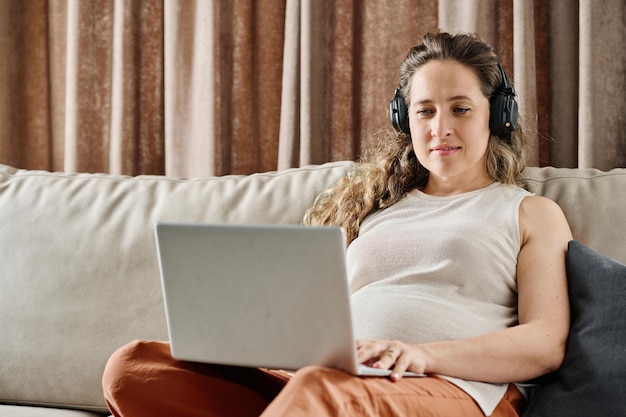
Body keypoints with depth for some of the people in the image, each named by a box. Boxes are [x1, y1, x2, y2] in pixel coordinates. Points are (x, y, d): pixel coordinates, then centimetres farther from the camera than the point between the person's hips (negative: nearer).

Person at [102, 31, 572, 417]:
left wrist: (424, 354, -15)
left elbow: (546, 344, 3)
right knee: (133, 367, -21)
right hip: (322, 378, 5)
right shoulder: (379, 204, 32)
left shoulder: (532, 213, 20)